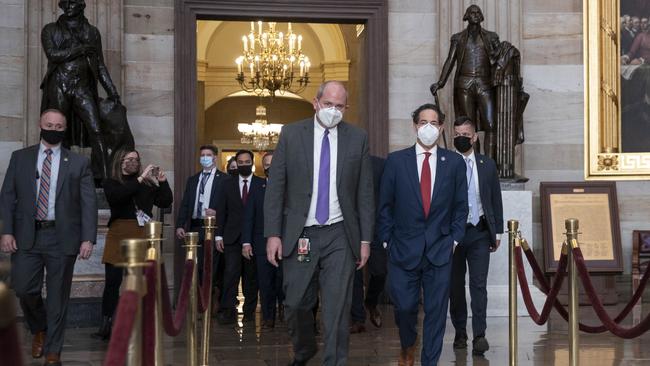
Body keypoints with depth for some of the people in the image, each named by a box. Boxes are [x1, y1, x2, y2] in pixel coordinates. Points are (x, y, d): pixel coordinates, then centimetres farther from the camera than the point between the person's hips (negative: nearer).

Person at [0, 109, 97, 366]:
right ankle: (39, 330, 28)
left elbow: (89, 203, 0)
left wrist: (88, 238, -9)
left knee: (58, 296, 4)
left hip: (62, 238, -1)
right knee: (24, 289, -2)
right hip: (27, 236, 1)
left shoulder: (79, 163, 5)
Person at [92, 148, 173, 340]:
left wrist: (162, 182, -3)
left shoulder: (147, 183, 10)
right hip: (119, 234, -1)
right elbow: (116, 196, -15)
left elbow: (165, 202, 9)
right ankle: (105, 326, 5)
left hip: (143, 235, 1)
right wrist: (140, 179, -15)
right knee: (112, 281, -1)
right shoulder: (111, 183, 7)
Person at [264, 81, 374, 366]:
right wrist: (273, 233, -5)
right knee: (296, 304, 7)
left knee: (337, 308, -2)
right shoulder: (291, 134, 3)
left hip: (339, 235, 0)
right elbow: (275, 187, 1)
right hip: (299, 235, 0)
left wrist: (365, 239, 1)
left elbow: (365, 192, 5)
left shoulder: (357, 138, 4)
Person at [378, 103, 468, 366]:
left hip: (440, 250, 1)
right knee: (404, 306, 2)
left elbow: (460, 206, 9)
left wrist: (454, 238, 3)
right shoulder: (396, 161, 1)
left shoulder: (454, 162, 4)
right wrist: (387, 240, 1)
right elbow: (385, 205, 4)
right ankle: (408, 345, 34)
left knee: (436, 310, 3)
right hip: (404, 248, -1)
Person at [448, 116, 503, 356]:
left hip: (479, 232, 1)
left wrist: (498, 232, 8)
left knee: (478, 284, -7)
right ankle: (460, 333, 19)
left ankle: (479, 335, -6)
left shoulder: (487, 165, 8)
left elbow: (496, 200, 11)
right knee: (455, 285, 7)